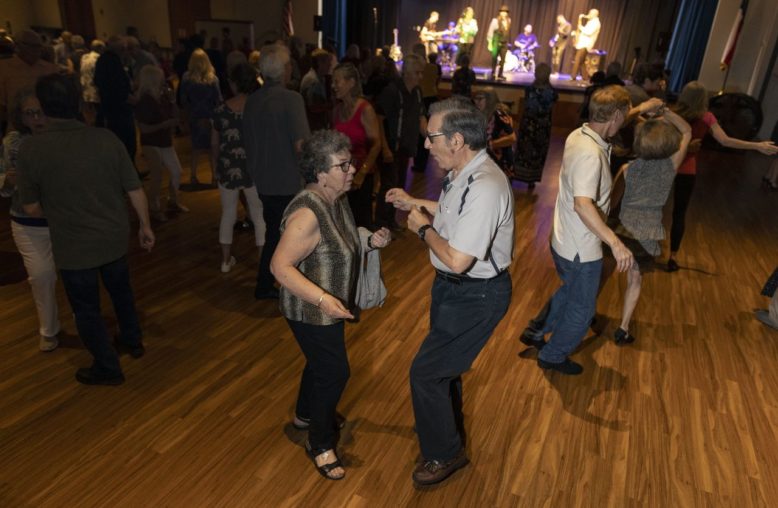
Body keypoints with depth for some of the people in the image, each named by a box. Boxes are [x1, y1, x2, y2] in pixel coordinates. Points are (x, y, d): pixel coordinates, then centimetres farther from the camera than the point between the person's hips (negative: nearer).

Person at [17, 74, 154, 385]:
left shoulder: (31, 149, -15)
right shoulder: (106, 139, -10)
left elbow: (31, 208, -6)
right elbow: (135, 190, -6)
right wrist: (145, 225, 8)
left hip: (73, 247, -3)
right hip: (114, 238, 3)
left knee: (87, 309, 15)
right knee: (121, 291, 27)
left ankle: (108, 369, 29)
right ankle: (132, 341, 45)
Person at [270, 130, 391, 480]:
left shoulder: (335, 200, -1)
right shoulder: (307, 213, -29)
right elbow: (279, 266, -30)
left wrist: (370, 242, -4)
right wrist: (323, 299, -38)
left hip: (328, 307, 9)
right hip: (312, 312, -9)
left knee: (320, 362, 25)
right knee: (334, 373, 1)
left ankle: (306, 414, 50)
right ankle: (319, 443, 23)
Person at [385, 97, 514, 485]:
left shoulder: (484, 187, -32)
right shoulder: (465, 173, -2)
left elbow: (456, 260, -34)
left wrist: (423, 228, -18)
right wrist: (415, 203, 12)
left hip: (475, 296, -9)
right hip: (454, 287, 9)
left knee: (425, 373, 1)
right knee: (444, 365, 26)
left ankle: (445, 453, 27)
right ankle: (445, 427, 52)